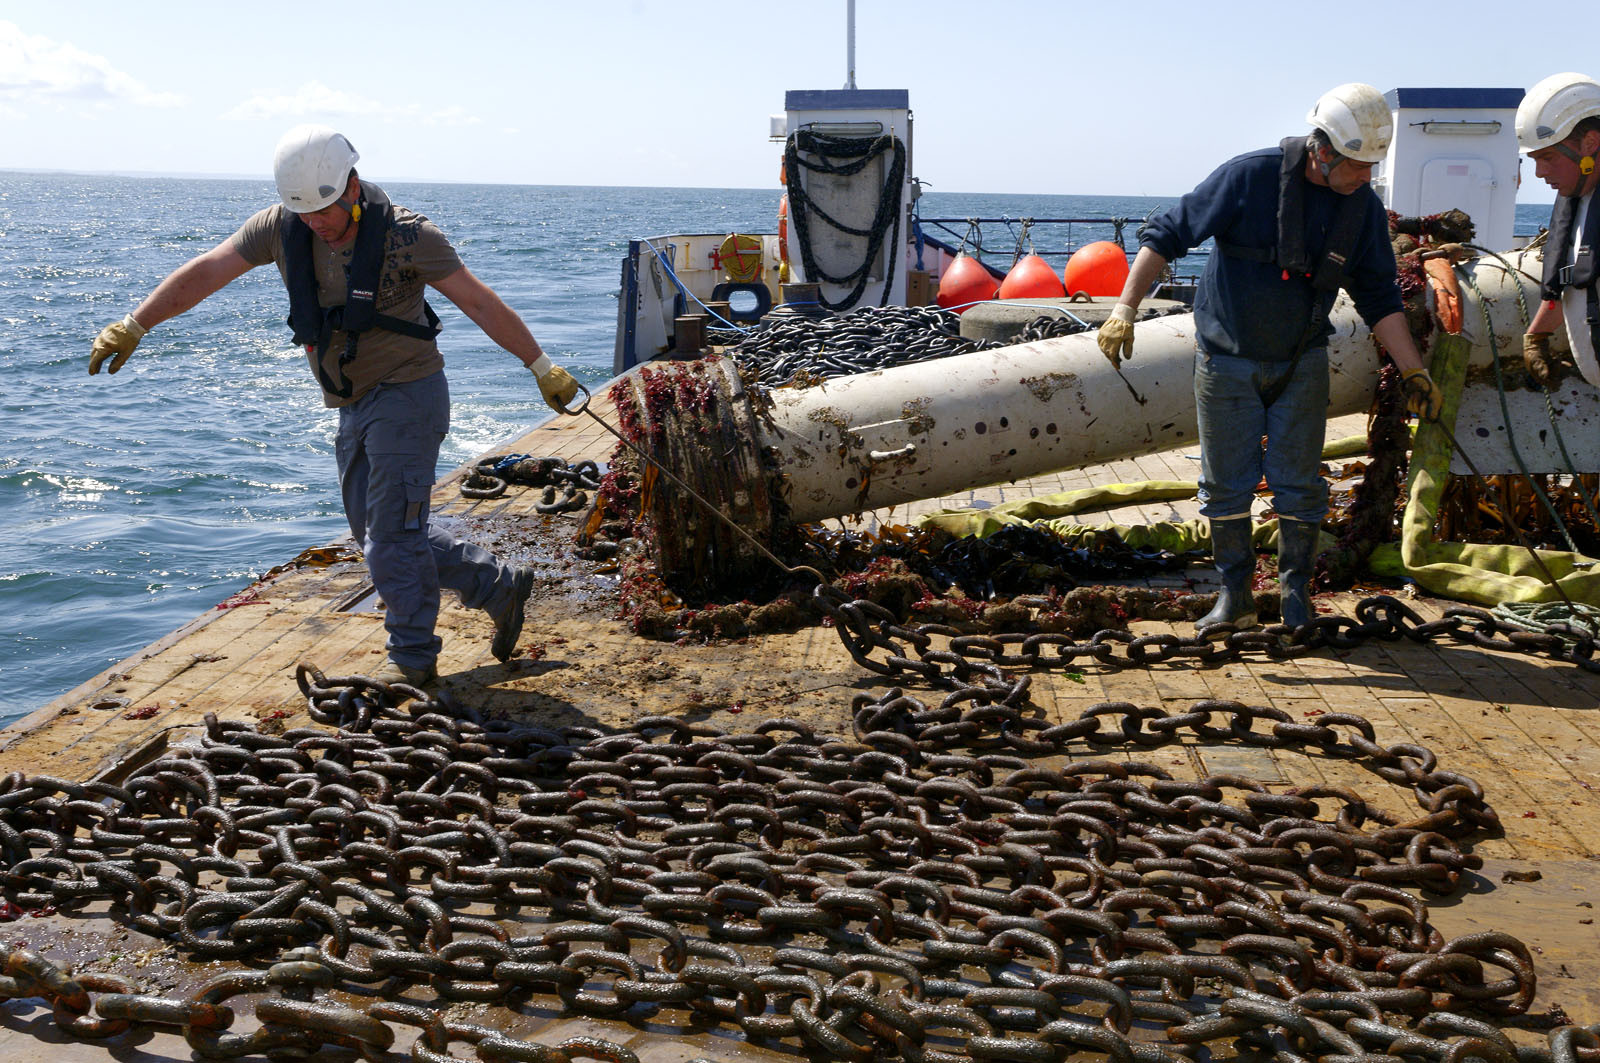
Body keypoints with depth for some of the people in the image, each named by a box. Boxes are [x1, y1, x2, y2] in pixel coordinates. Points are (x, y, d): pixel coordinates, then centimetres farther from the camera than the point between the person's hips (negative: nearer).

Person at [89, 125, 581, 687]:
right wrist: (132, 326, -7)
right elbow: (204, 273, -3)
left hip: (407, 394, -7)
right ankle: (500, 586, 24)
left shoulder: (405, 234, -18)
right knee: (373, 529, 12)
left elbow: (481, 303, -14)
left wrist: (542, 367, -13)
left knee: (392, 531, -7)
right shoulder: (281, 226, -4)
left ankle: (412, 660, 8)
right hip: (353, 405, 7)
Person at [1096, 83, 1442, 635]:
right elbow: (1167, 234, -14)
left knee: (1299, 485, 2)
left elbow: (1378, 297, 5)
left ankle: (1296, 593, 18)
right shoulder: (1251, 176, -17)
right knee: (1227, 484, 3)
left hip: (1302, 362, 3)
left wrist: (1414, 371, 0)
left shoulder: (1364, 207, -4)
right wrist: (1125, 307, -21)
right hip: (1227, 357, -2)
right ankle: (1234, 595, 16)